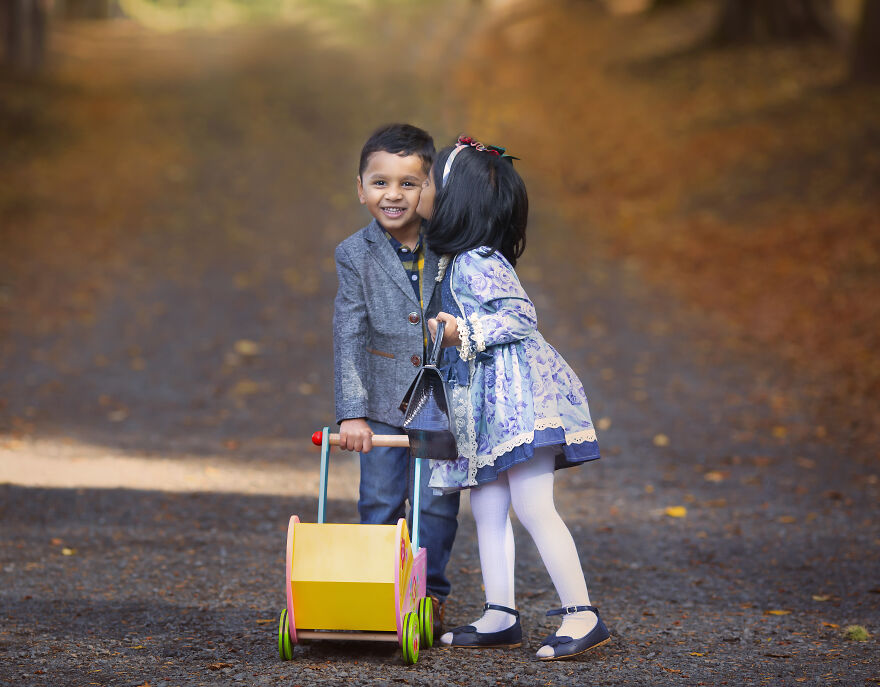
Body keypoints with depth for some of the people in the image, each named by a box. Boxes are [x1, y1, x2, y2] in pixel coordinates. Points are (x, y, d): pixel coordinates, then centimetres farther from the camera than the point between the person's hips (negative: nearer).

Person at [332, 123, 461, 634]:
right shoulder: (356, 254, -7)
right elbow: (349, 336, -10)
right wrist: (351, 412, -15)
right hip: (383, 403, 0)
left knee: (436, 504, 4)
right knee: (380, 501, 2)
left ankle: (430, 595, 19)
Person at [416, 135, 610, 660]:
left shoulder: (476, 263, -13)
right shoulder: (455, 261, 16)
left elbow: (521, 316, -17)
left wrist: (464, 333, -21)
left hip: (519, 396, -10)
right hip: (489, 402, 10)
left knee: (533, 506, -13)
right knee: (487, 508, 9)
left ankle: (582, 615, -11)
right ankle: (500, 617, 13)